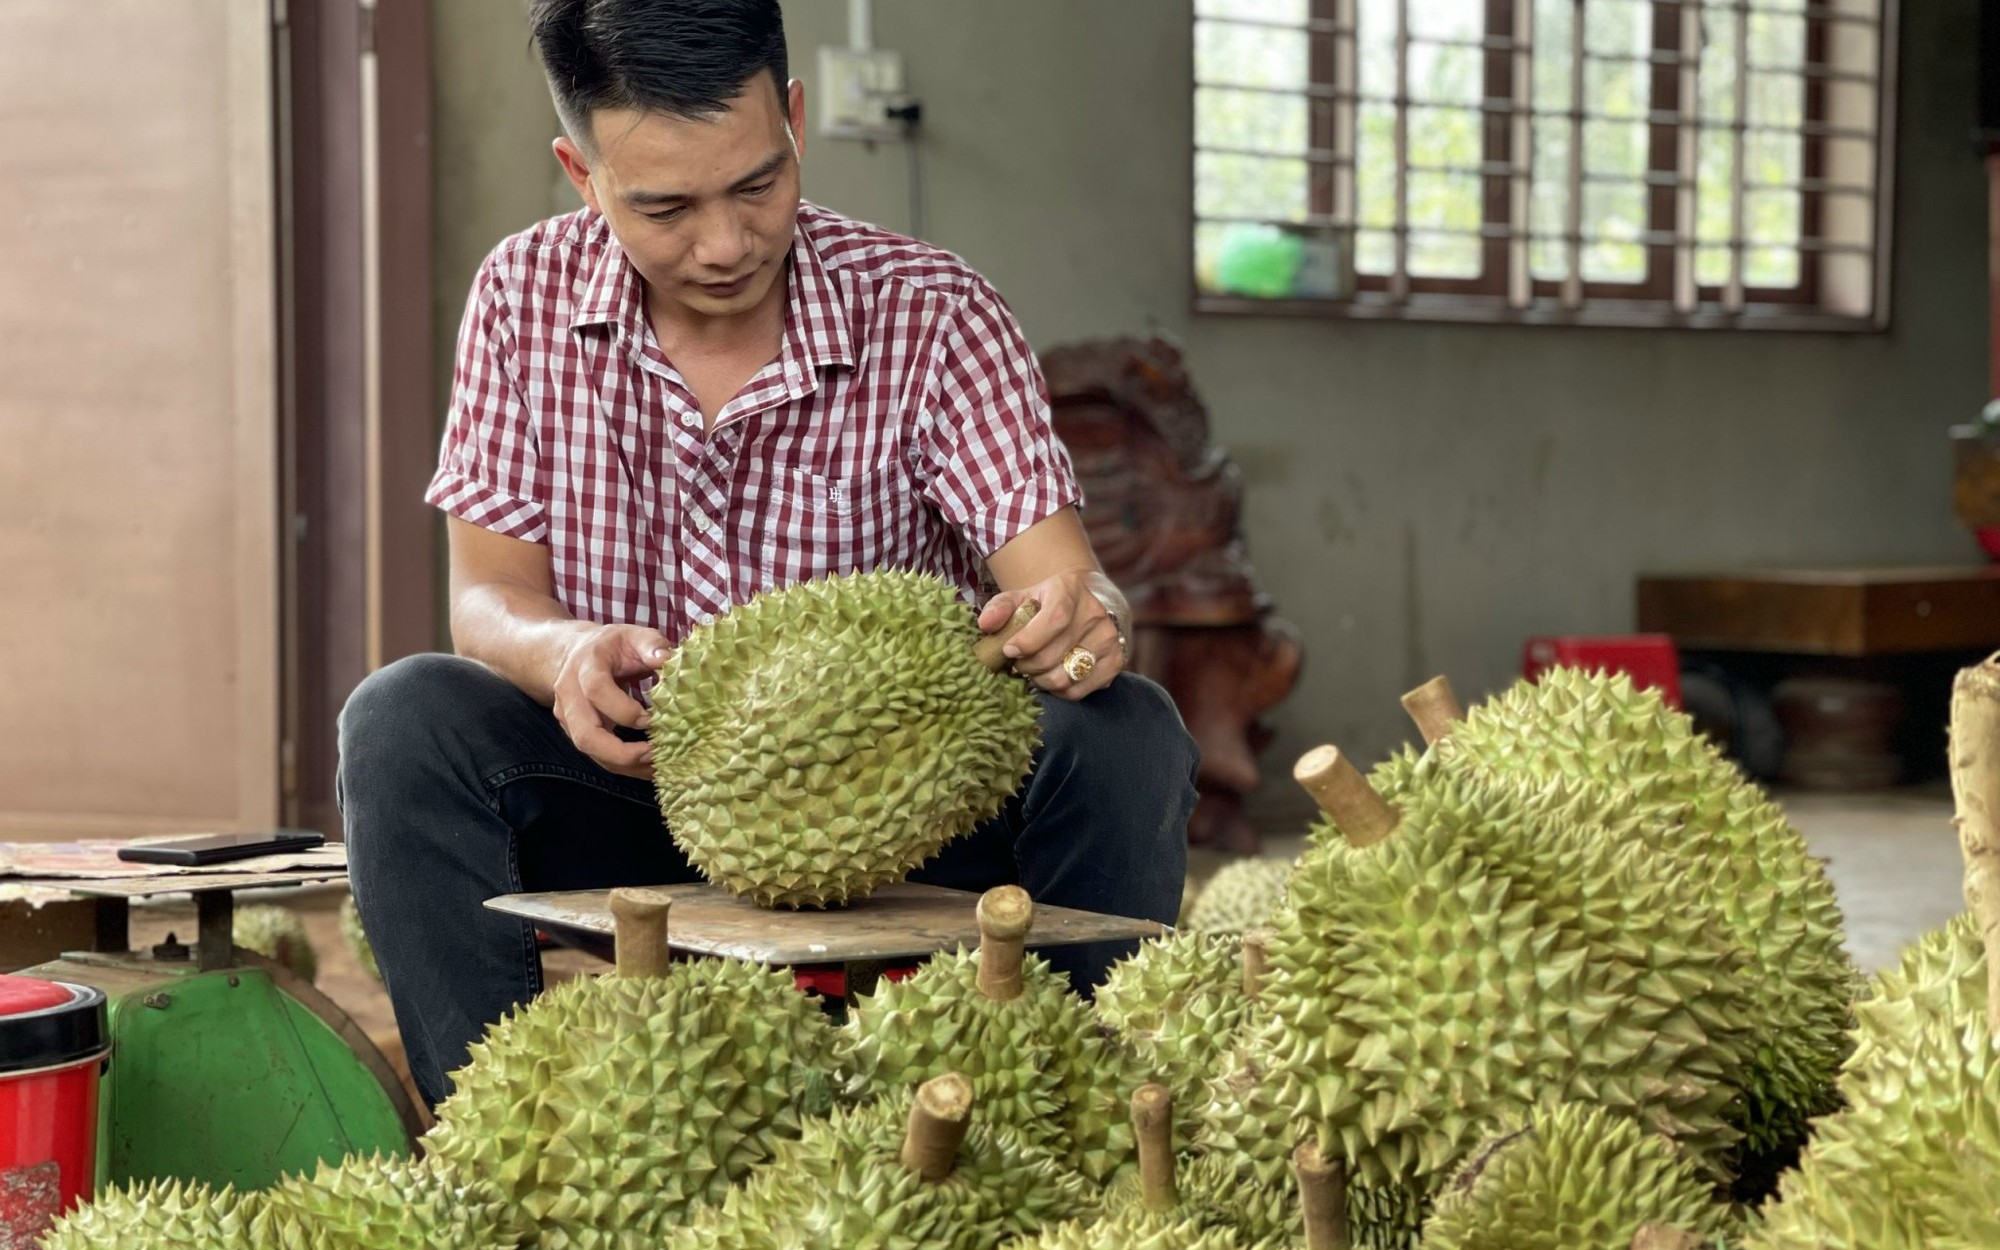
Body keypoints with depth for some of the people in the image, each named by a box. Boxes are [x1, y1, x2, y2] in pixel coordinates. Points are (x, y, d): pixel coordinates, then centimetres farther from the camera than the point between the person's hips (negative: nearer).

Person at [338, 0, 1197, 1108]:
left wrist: (1080, 620, -44)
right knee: (403, 717, -25)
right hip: (635, 811, 1)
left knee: (1124, 734, -27)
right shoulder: (526, 298, -3)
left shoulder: (933, 317, -9)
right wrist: (565, 654, -30)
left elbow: (1061, 578, -17)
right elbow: (487, 598, -5)